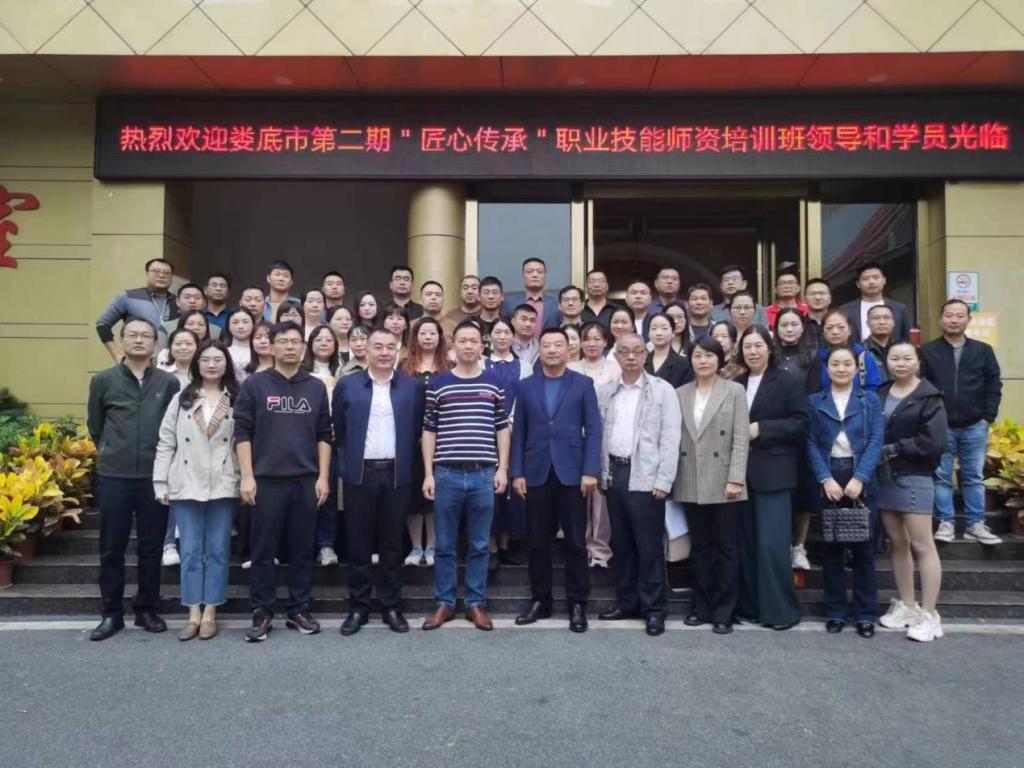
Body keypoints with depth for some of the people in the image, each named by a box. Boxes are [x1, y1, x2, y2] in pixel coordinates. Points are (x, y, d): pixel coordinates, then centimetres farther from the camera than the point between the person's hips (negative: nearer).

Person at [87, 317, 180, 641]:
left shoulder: (169, 383, 1)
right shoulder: (103, 380, 2)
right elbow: (95, 427, 11)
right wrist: (113, 454, 13)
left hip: (155, 477, 0)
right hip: (113, 477, 0)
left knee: (151, 547, 8)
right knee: (111, 548, 6)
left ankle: (147, 609, 21)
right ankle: (112, 613, 19)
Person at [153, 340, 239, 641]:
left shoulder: (237, 400, 4)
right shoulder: (181, 399, 7)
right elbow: (166, 442, 5)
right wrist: (161, 483, 0)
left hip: (223, 486, -1)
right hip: (187, 486, 1)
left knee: (218, 550, 5)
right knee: (191, 551, 5)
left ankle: (210, 613, 13)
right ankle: (194, 613, 13)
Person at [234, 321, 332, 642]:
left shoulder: (316, 387, 8)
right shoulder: (255, 384, 1)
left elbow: (324, 436, 8)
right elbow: (242, 433, -2)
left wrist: (323, 477, 1)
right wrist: (247, 476, -9)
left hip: (306, 481, 2)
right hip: (266, 480, -2)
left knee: (303, 549, 8)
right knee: (264, 550, 4)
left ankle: (299, 610, 20)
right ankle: (262, 613, 15)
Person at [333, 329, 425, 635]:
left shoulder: (413, 387, 4)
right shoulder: (347, 385, 3)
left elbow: (417, 430, 9)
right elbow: (338, 429, 10)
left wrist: (405, 460, 6)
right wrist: (350, 458, 10)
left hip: (397, 474, 0)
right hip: (360, 473, 0)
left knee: (392, 544, 7)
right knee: (358, 544, 5)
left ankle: (392, 607, 17)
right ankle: (358, 607, 16)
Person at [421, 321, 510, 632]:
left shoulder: (494, 384, 7)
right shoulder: (437, 384, 3)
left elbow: (502, 429, 9)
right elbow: (429, 431, 4)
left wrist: (502, 469, 1)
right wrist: (428, 473, -1)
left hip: (484, 474, 1)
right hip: (447, 474, -1)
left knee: (480, 545, 8)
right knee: (444, 545, 8)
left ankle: (476, 603, 19)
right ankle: (444, 603, 20)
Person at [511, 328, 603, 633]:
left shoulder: (583, 384, 3)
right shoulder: (526, 386, 9)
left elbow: (593, 430, -2)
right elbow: (518, 432, 7)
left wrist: (590, 471, -10)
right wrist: (517, 472, 0)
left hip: (572, 473, -2)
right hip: (536, 474, 2)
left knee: (576, 541, 3)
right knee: (538, 542, 8)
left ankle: (577, 604, 13)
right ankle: (540, 600, 20)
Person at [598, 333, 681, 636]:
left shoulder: (662, 390, -3)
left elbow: (670, 439, -7)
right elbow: (602, 434, 11)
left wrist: (663, 481, -13)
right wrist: (603, 472, 5)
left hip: (645, 477, -4)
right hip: (615, 474, 5)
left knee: (649, 546, -1)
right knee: (621, 544, 12)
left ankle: (655, 608, 10)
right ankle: (626, 602, 24)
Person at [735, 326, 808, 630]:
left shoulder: (789, 381, 0)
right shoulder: (736, 384, 14)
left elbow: (802, 423, -8)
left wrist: (761, 429, -15)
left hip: (773, 472, -5)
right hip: (742, 472, 5)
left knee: (772, 543, -8)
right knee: (746, 543, 8)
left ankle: (780, 609, 3)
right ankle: (750, 605, 18)